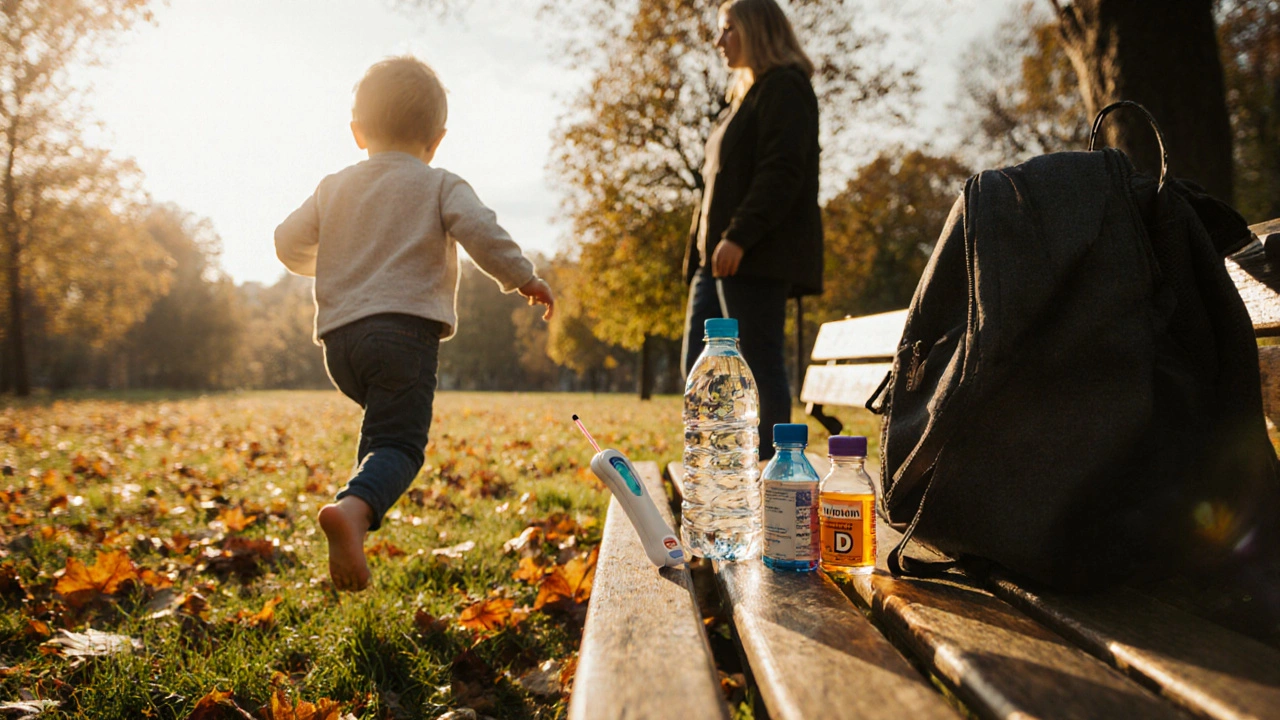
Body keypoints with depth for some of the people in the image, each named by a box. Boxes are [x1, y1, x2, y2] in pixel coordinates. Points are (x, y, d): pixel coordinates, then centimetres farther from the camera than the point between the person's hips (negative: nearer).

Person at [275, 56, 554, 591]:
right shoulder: (441, 186, 7)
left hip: (340, 337, 5)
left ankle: (363, 500, 20)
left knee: (382, 418, 29)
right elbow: (481, 233, -9)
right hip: (405, 330, -5)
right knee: (399, 441, -10)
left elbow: (289, 245, 21)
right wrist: (524, 279, 3)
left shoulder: (333, 189, 19)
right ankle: (354, 507, -37)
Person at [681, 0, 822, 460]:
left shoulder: (784, 87, -3)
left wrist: (739, 236, -24)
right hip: (721, 255, 10)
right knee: (698, 364, 9)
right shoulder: (747, 95, 26)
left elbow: (781, 171, -16)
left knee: (760, 363, -8)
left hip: (759, 257, -10)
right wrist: (705, 247, 17)